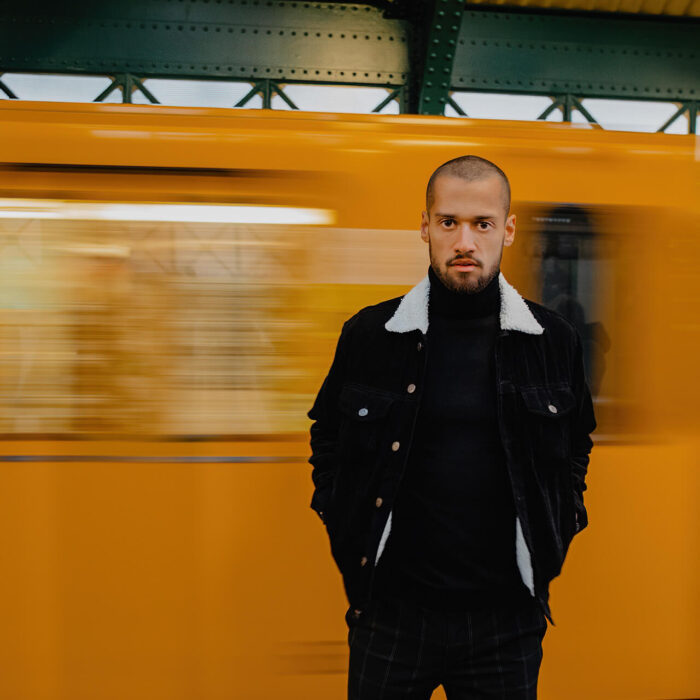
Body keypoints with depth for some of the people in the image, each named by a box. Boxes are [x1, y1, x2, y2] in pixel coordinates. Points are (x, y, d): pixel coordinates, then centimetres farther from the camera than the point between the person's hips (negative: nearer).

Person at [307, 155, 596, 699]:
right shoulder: (368, 334, -3)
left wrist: (552, 540, 8)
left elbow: (577, 443, 16)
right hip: (391, 609, 0)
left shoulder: (554, 341, 0)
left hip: (508, 617, 1)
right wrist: (349, 540, 6)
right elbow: (328, 433, 13)